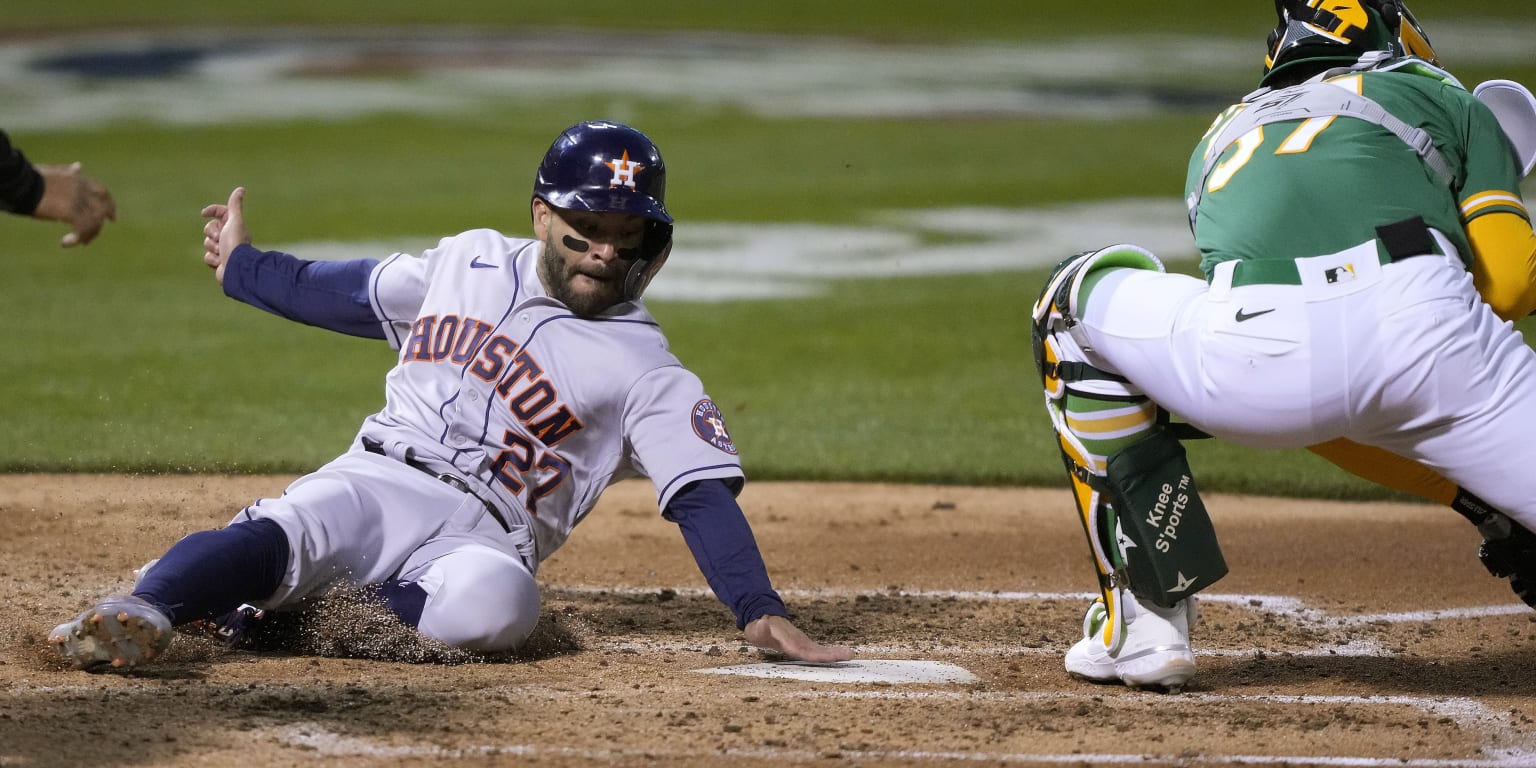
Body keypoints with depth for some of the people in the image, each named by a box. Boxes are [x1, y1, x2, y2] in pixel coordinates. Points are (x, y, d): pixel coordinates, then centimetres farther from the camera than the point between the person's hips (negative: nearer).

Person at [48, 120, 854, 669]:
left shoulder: (644, 369, 0)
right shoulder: (471, 261, 13)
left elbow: (703, 493, -8)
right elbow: (351, 294, 30)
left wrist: (758, 610, -23)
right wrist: (241, 267, 42)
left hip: (480, 532, -3)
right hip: (372, 479, 3)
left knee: (489, 606, -38)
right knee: (279, 531, -31)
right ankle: (141, 610, -48)